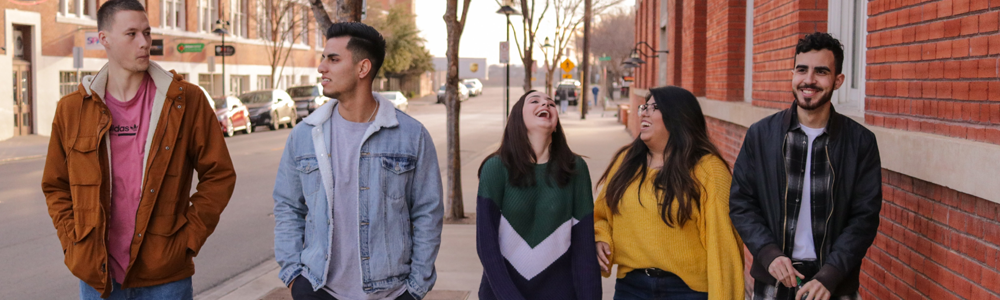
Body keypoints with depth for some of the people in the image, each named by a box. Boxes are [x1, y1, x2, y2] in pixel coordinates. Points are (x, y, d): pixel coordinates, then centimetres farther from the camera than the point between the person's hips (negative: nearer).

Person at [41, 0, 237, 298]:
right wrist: (73, 244, 1)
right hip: (97, 275, 2)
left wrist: (189, 238, -6)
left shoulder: (186, 100, -3)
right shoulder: (71, 109, 3)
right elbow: (56, 186, 12)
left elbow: (219, 174, -1)